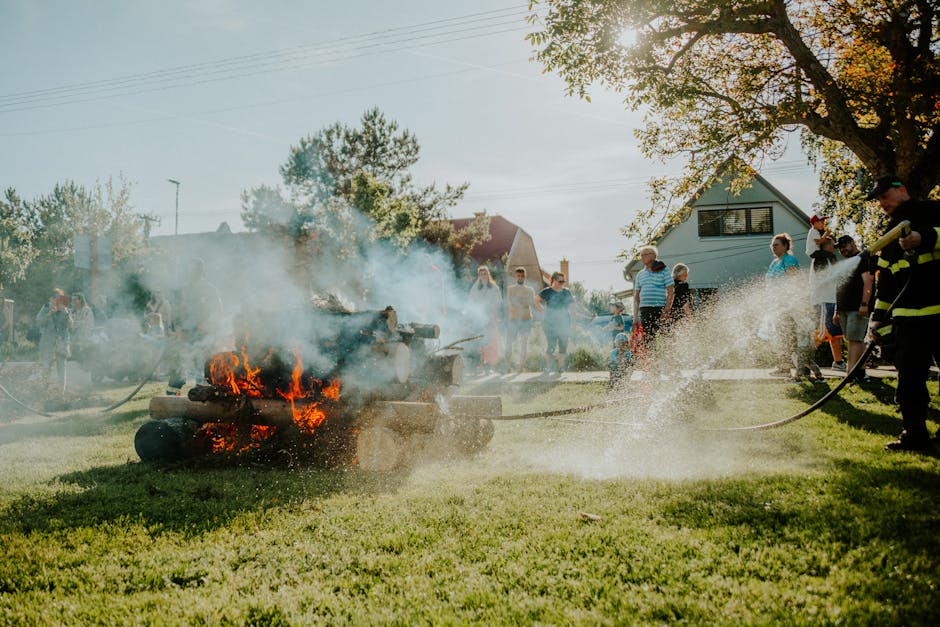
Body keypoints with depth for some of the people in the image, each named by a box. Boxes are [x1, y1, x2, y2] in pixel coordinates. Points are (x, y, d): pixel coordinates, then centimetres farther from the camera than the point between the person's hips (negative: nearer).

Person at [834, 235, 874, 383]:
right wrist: (836, 311, 21)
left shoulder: (863, 258, -1)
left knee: (854, 340, -13)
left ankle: (851, 373, -17)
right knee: (857, 340, 8)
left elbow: (868, 282, -13)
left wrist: (864, 304, -22)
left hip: (858, 309, -8)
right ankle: (861, 373, 9)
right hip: (844, 309, 8)